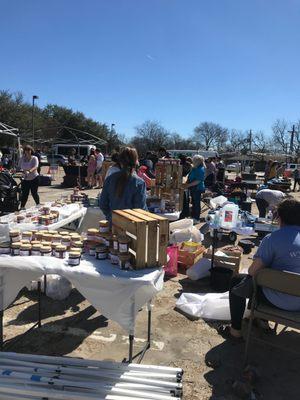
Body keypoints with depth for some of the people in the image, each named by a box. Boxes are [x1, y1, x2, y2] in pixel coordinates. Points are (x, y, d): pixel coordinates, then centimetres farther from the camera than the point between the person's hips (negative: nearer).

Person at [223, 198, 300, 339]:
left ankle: (236, 330, 21)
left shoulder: (272, 239, -21)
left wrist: (253, 268, 5)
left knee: (236, 281, 14)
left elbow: (253, 271, -18)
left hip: (278, 301, -6)